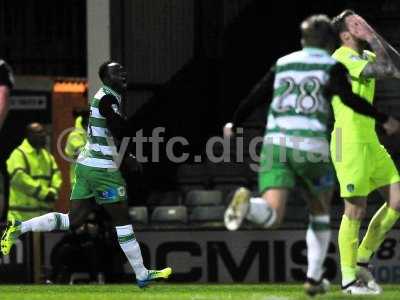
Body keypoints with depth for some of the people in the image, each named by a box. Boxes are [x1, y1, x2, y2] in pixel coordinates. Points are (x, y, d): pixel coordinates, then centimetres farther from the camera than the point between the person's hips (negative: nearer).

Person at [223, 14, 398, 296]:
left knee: (271, 216, -11)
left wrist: (234, 125, 33)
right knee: (320, 213, 22)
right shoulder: (332, 66, 6)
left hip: (275, 143, 2)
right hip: (311, 147, -2)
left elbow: (255, 97, 18)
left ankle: (246, 202, -45)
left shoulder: (282, 64, 18)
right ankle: (314, 278, 18)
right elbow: (348, 97, -10)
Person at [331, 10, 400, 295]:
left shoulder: (366, 56, 14)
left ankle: (362, 262, 17)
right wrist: (373, 40, -11)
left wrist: (376, 37, 4)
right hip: (350, 143, -9)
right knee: (356, 210, -5)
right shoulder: (343, 58, -14)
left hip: (370, 142, 9)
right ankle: (349, 279, 5)